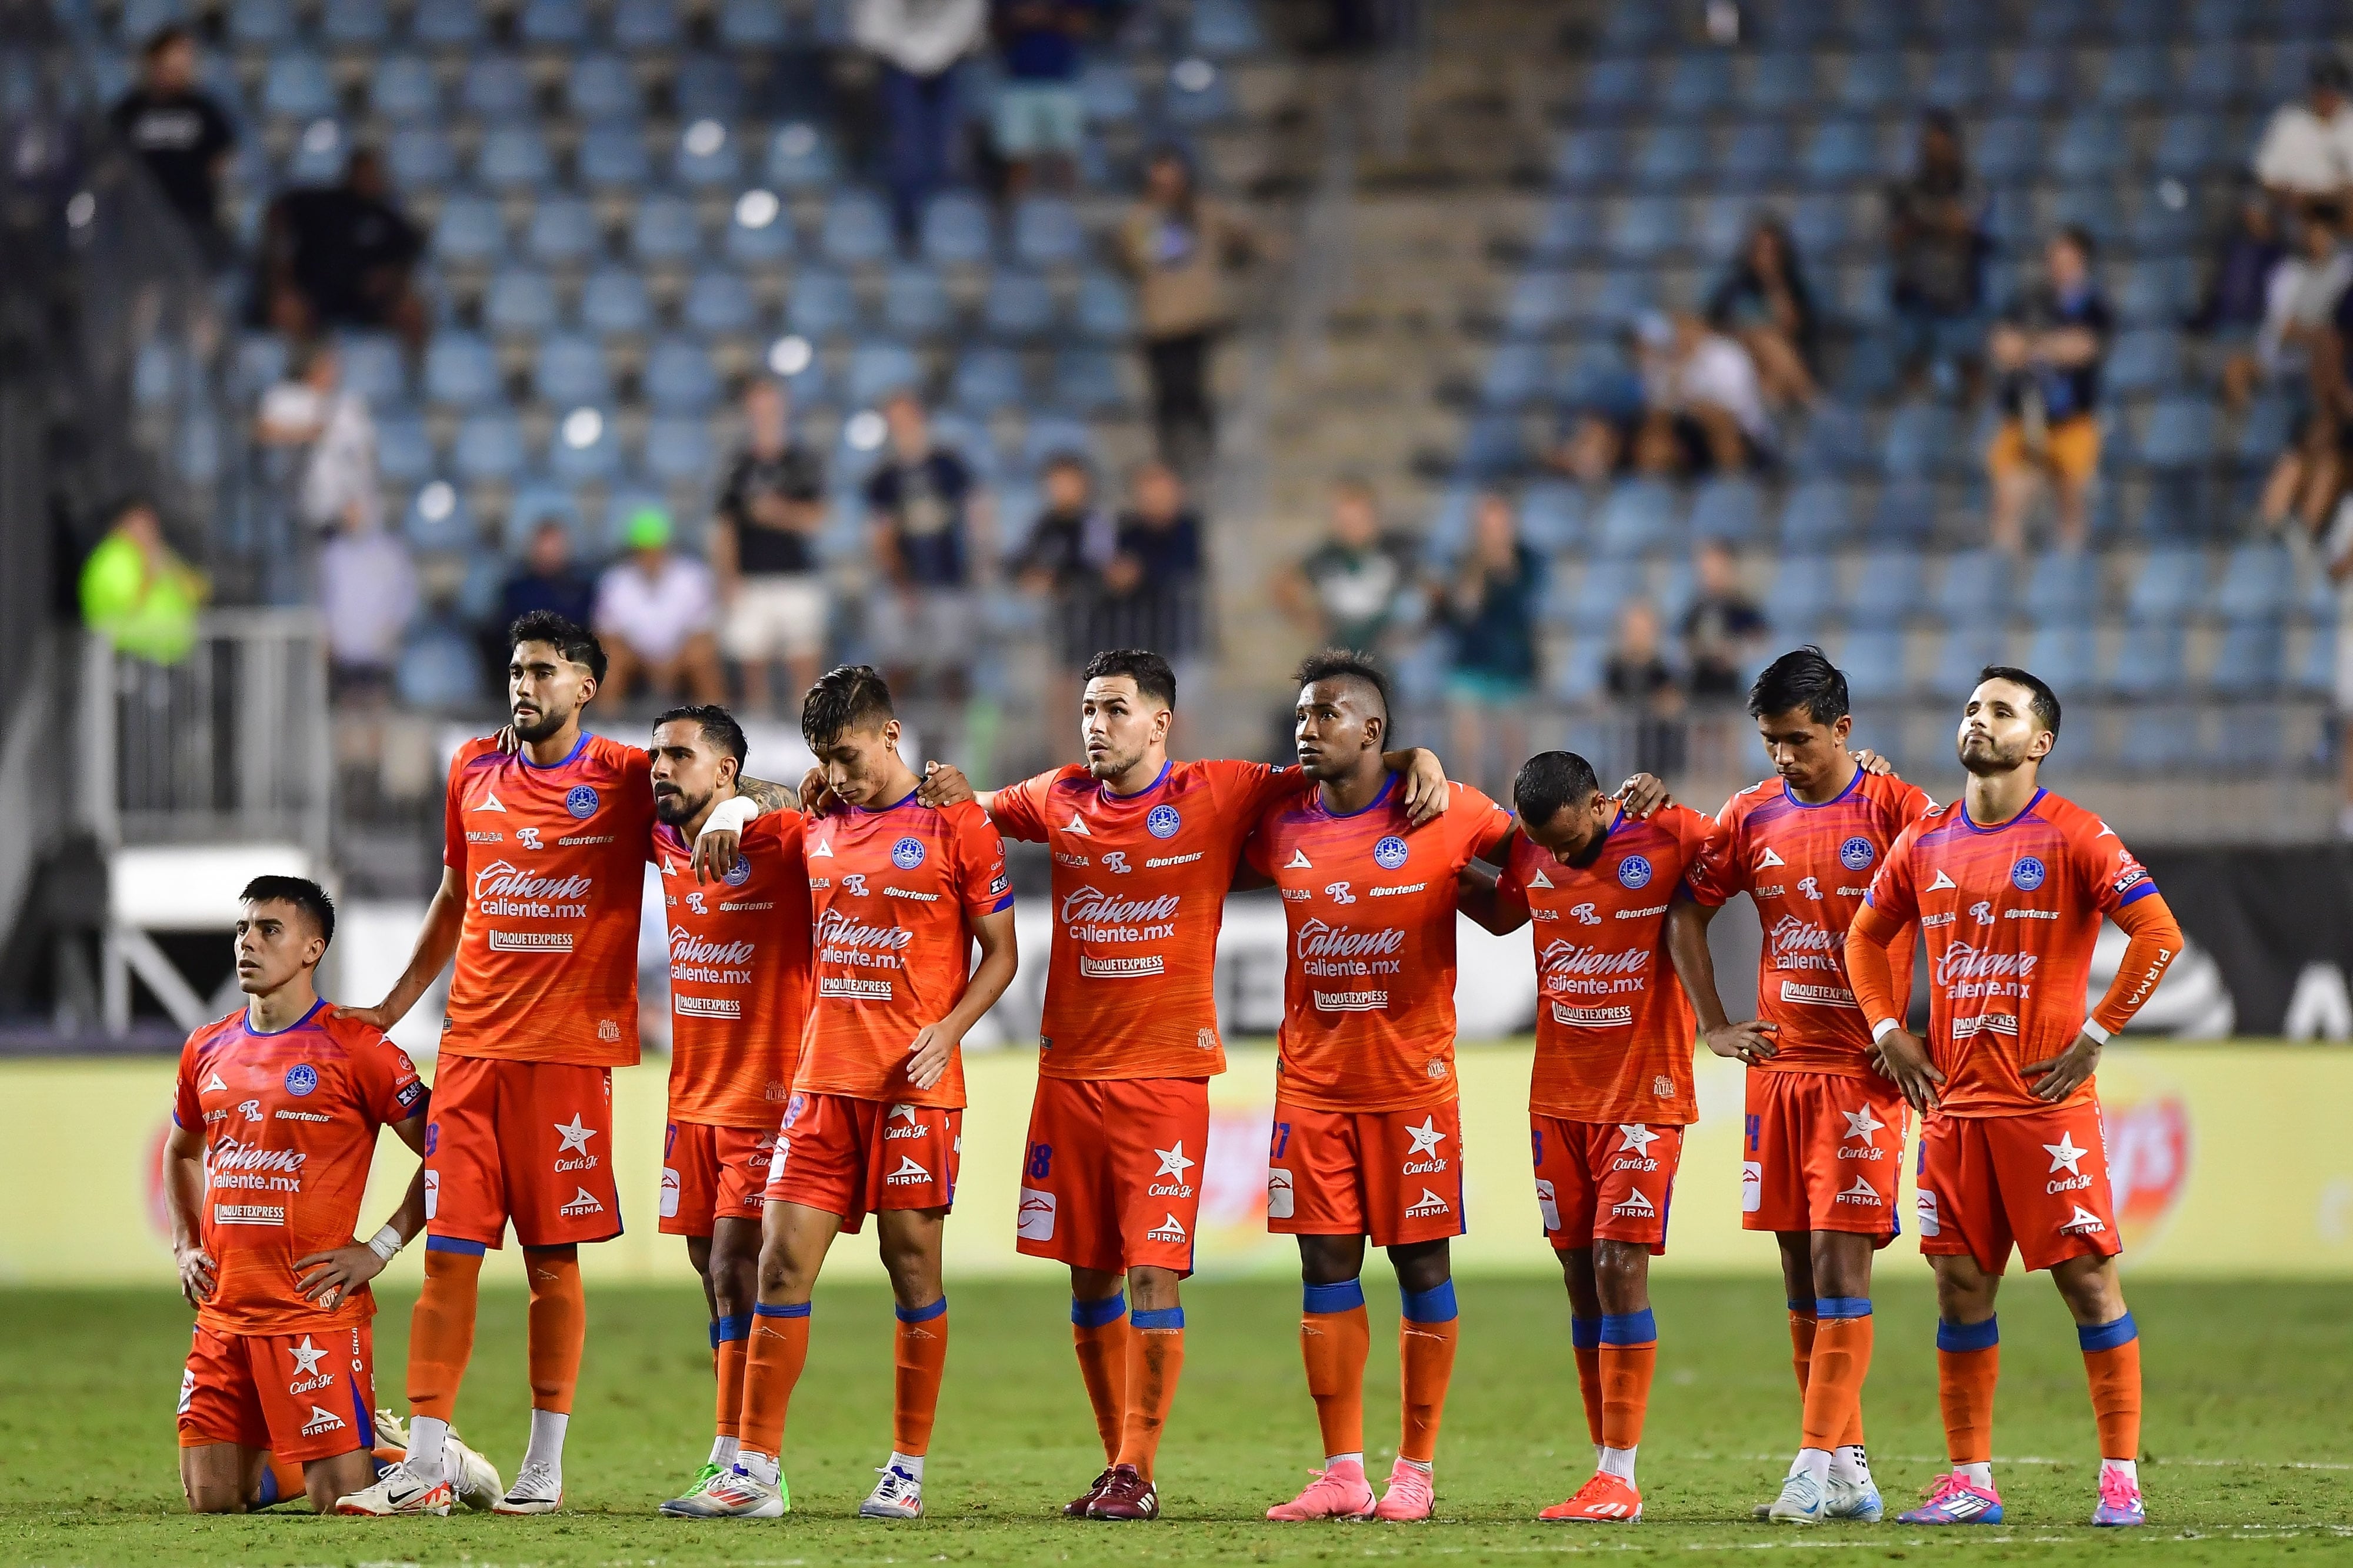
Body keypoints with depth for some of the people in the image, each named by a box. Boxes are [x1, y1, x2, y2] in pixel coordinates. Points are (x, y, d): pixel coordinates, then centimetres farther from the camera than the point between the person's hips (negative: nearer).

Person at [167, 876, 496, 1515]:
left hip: (316, 1312, -6)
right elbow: (181, 1152, 30)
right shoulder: (209, 1049, 12)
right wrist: (185, 1246, 15)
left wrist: (380, 1249, -9)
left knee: (340, 1499, -12)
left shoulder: (356, 1048, -7)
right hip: (222, 1312, 6)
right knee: (212, 1500, 2)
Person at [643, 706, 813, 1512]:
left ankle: (733, 1465, -11)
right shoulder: (665, 849, 9)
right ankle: (752, 1465, 11)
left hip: (766, 1097, -7)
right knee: (714, 1273, 7)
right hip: (693, 1097, 7)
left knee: (735, 1270, -11)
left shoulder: (784, 842, -12)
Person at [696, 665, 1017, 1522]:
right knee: (782, 1263, -2)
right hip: (823, 1080, 5)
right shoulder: (821, 830, 13)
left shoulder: (954, 824, -3)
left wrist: (948, 1029, -13)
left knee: (914, 1266, 1)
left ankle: (907, 1473, 9)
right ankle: (755, 1473, -1)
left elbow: (1000, 953, -1)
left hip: (914, 1087, -5)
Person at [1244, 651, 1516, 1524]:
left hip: (1412, 1081, -3)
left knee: (1420, 1261, 1)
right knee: (1327, 1264, 2)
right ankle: (1341, 1475, 6)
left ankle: (1416, 1471, 7)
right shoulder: (1281, 823, 5)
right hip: (1312, 1083, 4)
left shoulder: (1442, 814, -5)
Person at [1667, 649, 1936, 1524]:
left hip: (1864, 1072, -5)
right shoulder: (1751, 818, 8)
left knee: (1839, 1263, -12)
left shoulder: (1897, 812, -6)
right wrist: (1715, 1027, 10)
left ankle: (1817, 1468, -14)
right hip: (1777, 1067, 5)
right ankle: (1849, 1475, 11)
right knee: (1800, 1276, 6)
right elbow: (1686, 913, 17)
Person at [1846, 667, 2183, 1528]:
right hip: (1953, 1100, 5)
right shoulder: (1925, 842, 10)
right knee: (1960, 1286, 6)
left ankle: (2121, 1477, -2)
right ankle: (1970, 1482, 12)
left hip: (2047, 1100, -5)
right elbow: (1866, 935, 23)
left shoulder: (2073, 837, -6)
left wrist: (2094, 1037, -12)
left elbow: (2159, 933, -12)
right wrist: (1889, 1032, 11)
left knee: (2089, 1279, -5)